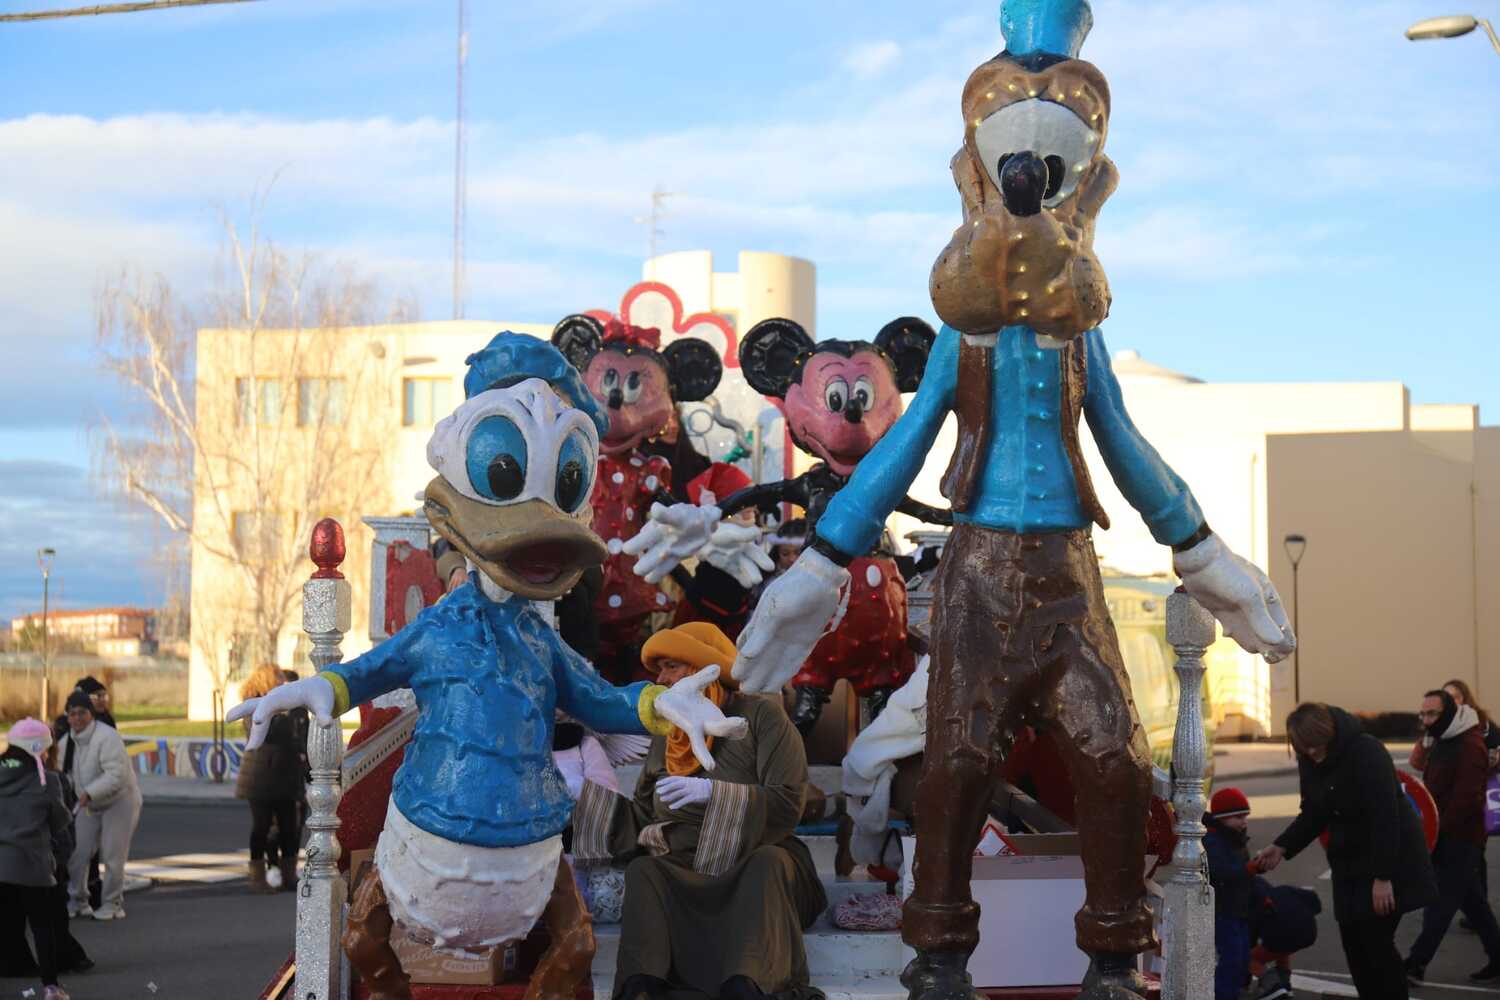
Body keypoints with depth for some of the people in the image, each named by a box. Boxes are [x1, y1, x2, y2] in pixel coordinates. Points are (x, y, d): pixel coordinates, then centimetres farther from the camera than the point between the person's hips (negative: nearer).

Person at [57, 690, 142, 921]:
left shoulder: (106, 737, -25)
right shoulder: (69, 741, 2)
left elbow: (116, 775, -32)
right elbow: (66, 772, 13)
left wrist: (89, 793, -38)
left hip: (120, 800, -7)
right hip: (90, 804, 7)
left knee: (112, 855, -7)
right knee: (78, 853, 3)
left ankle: (113, 904, 7)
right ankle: (78, 902, 18)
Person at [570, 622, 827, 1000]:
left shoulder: (761, 714, 0)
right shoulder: (667, 734, 16)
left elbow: (787, 804, -11)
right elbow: (642, 818, 12)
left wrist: (712, 791, -22)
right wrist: (584, 793, 3)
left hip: (754, 861, -3)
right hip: (686, 870, 3)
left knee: (771, 862, -36)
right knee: (643, 870, -28)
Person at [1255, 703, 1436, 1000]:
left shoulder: (1367, 752, -23)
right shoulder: (1310, 761, 1)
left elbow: (1385, 817, -25)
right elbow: (1313, 814, 11)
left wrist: (1383, 877, -26)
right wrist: (1281, 847, -2)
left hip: (1389, 859, -7)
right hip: (1350, 862, 7)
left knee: (1376, 940, -10)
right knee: (1353, 941, 5)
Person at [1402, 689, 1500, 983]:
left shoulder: (1470, 746, -17)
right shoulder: (1440, 742, 14)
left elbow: (1466, 798, -23)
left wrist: (1438, 830, -21)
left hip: (1461, 838, -9)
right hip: (1444, 835, 9)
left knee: (1441, 902, -7)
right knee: (1472, 900, 14)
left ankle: (1416, 964, -6)